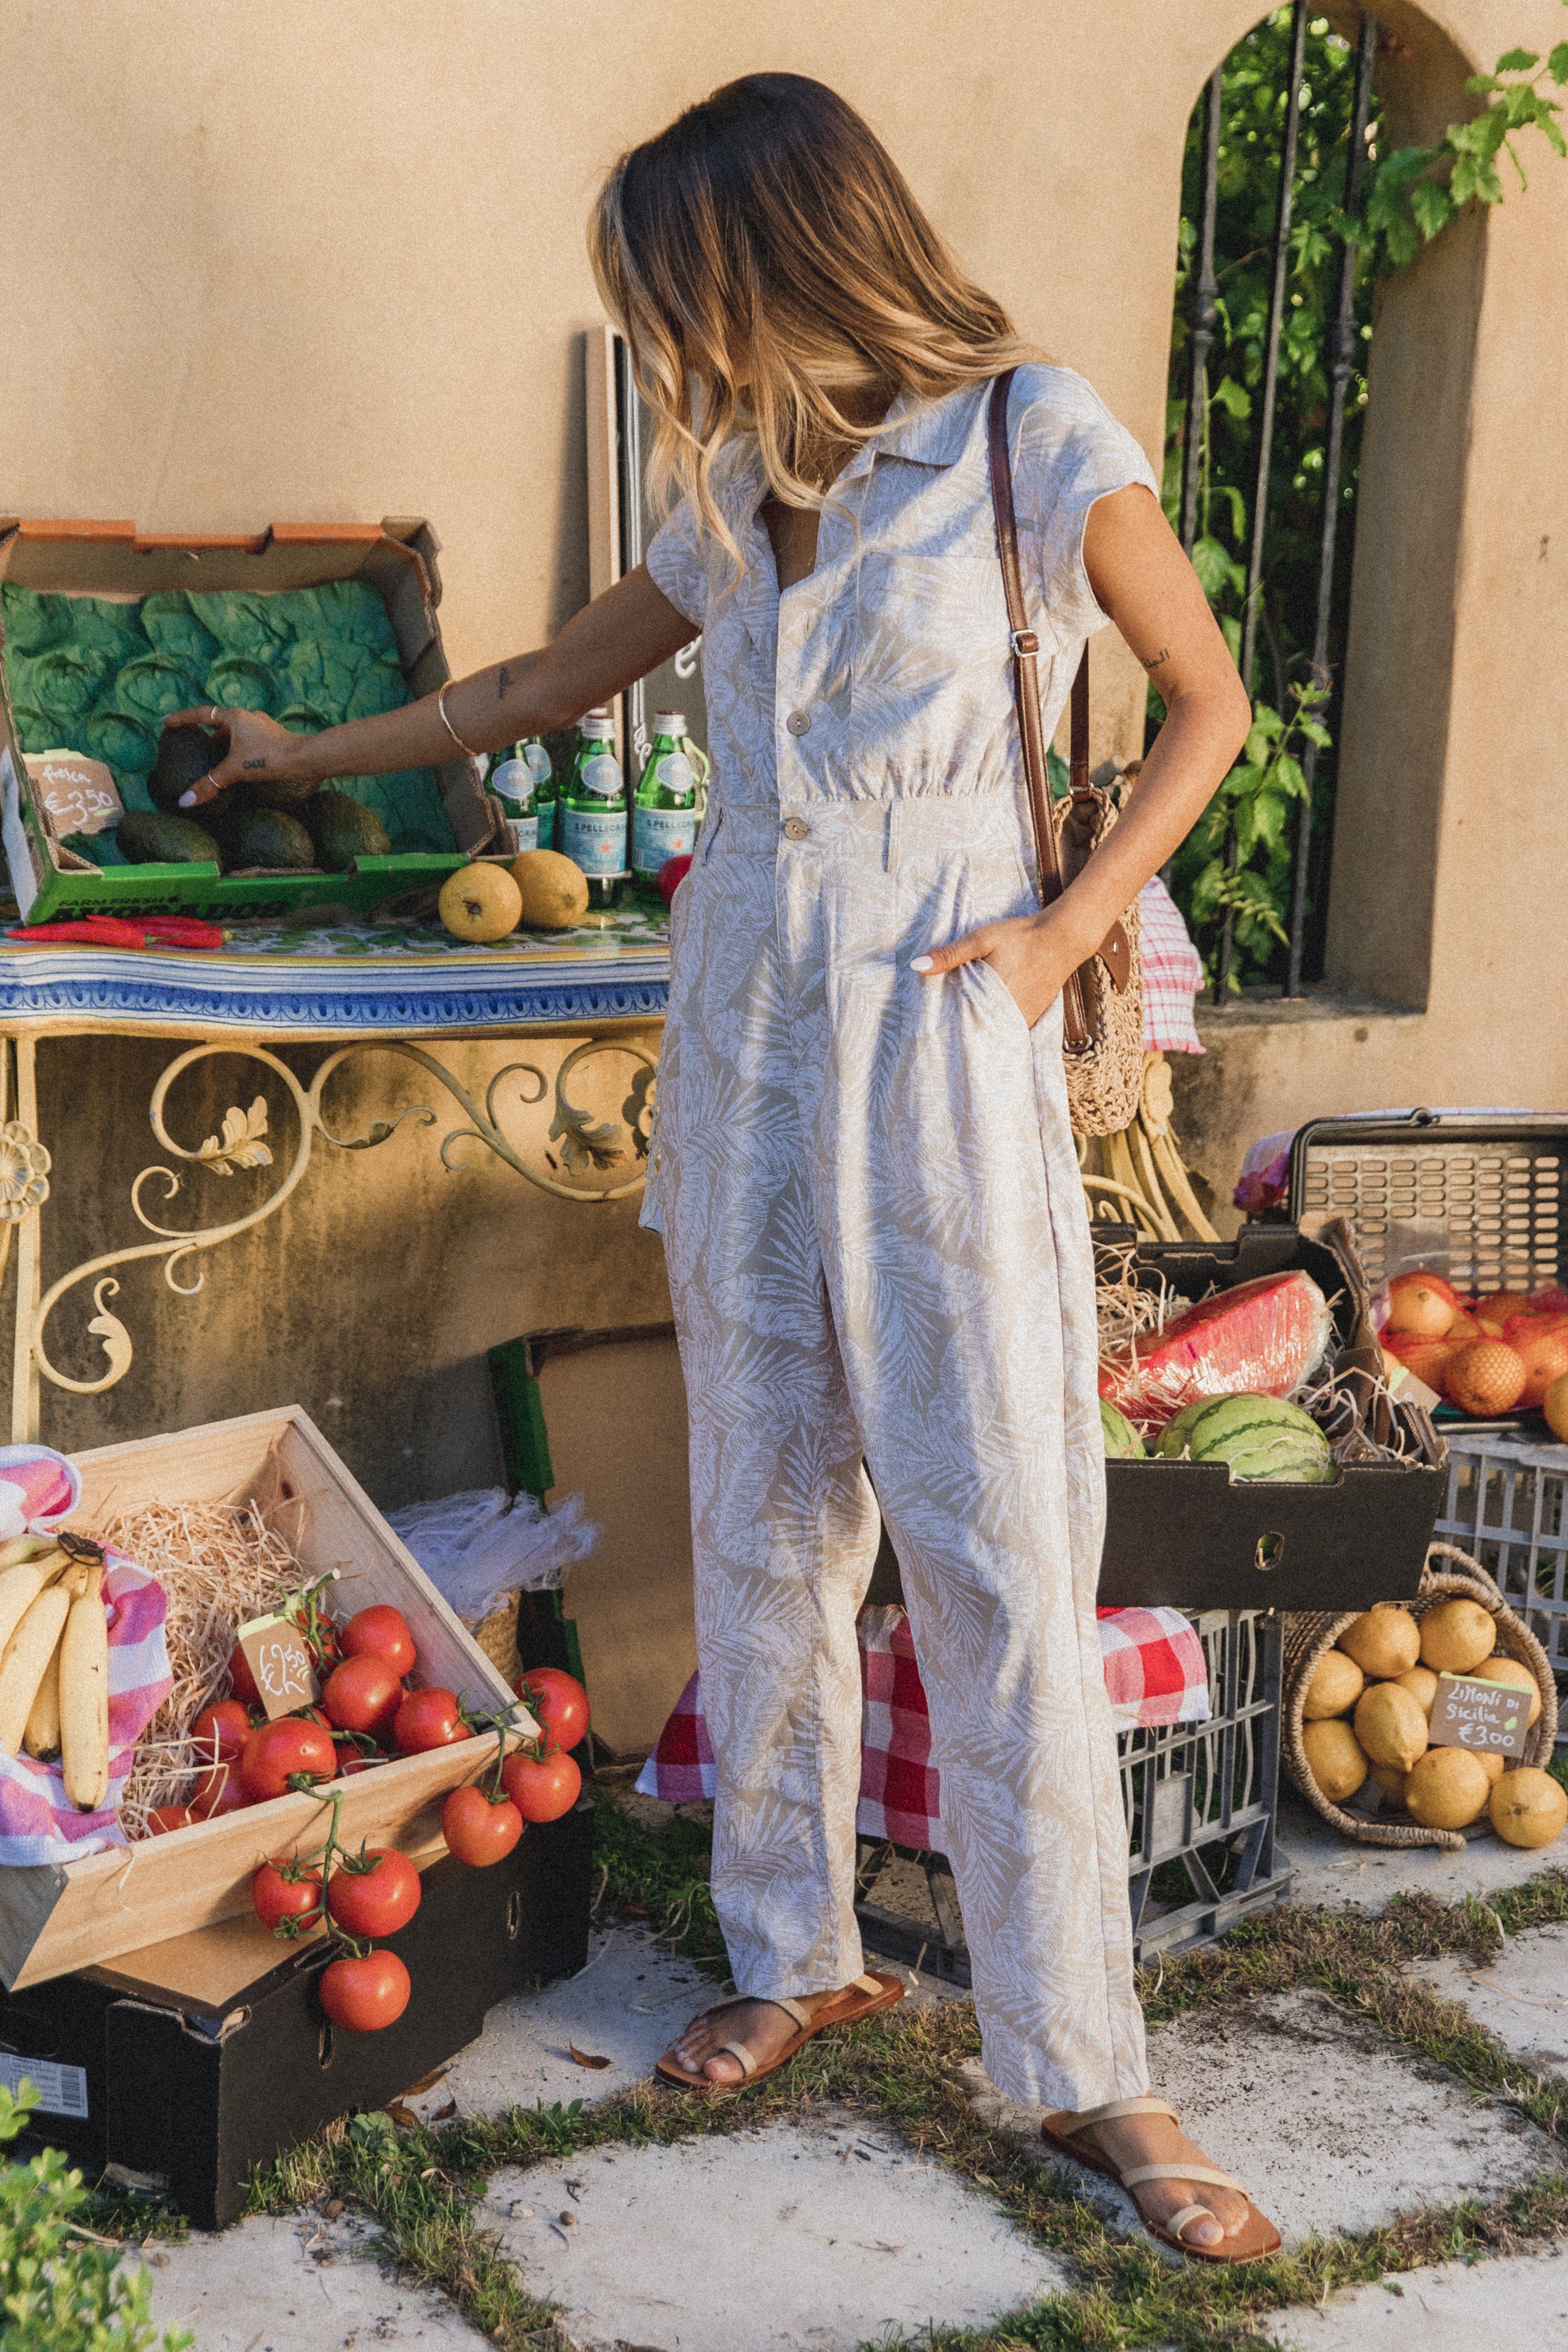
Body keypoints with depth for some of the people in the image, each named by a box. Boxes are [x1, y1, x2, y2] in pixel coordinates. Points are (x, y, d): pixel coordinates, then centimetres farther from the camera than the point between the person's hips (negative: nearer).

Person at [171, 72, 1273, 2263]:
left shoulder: (1035, 443, -5)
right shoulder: (741, 493, 11)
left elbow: (1208, 704, 3)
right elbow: (550, 684, 26)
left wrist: (1065, 933, -8)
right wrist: (315, 750, 33)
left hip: (940, 1048, -5)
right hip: (741, 1035, 6)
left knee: (1001, 1560, -5)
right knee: (765, 1530, 9)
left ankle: (1083, 2067, 5)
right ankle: (798, 1953, 24)